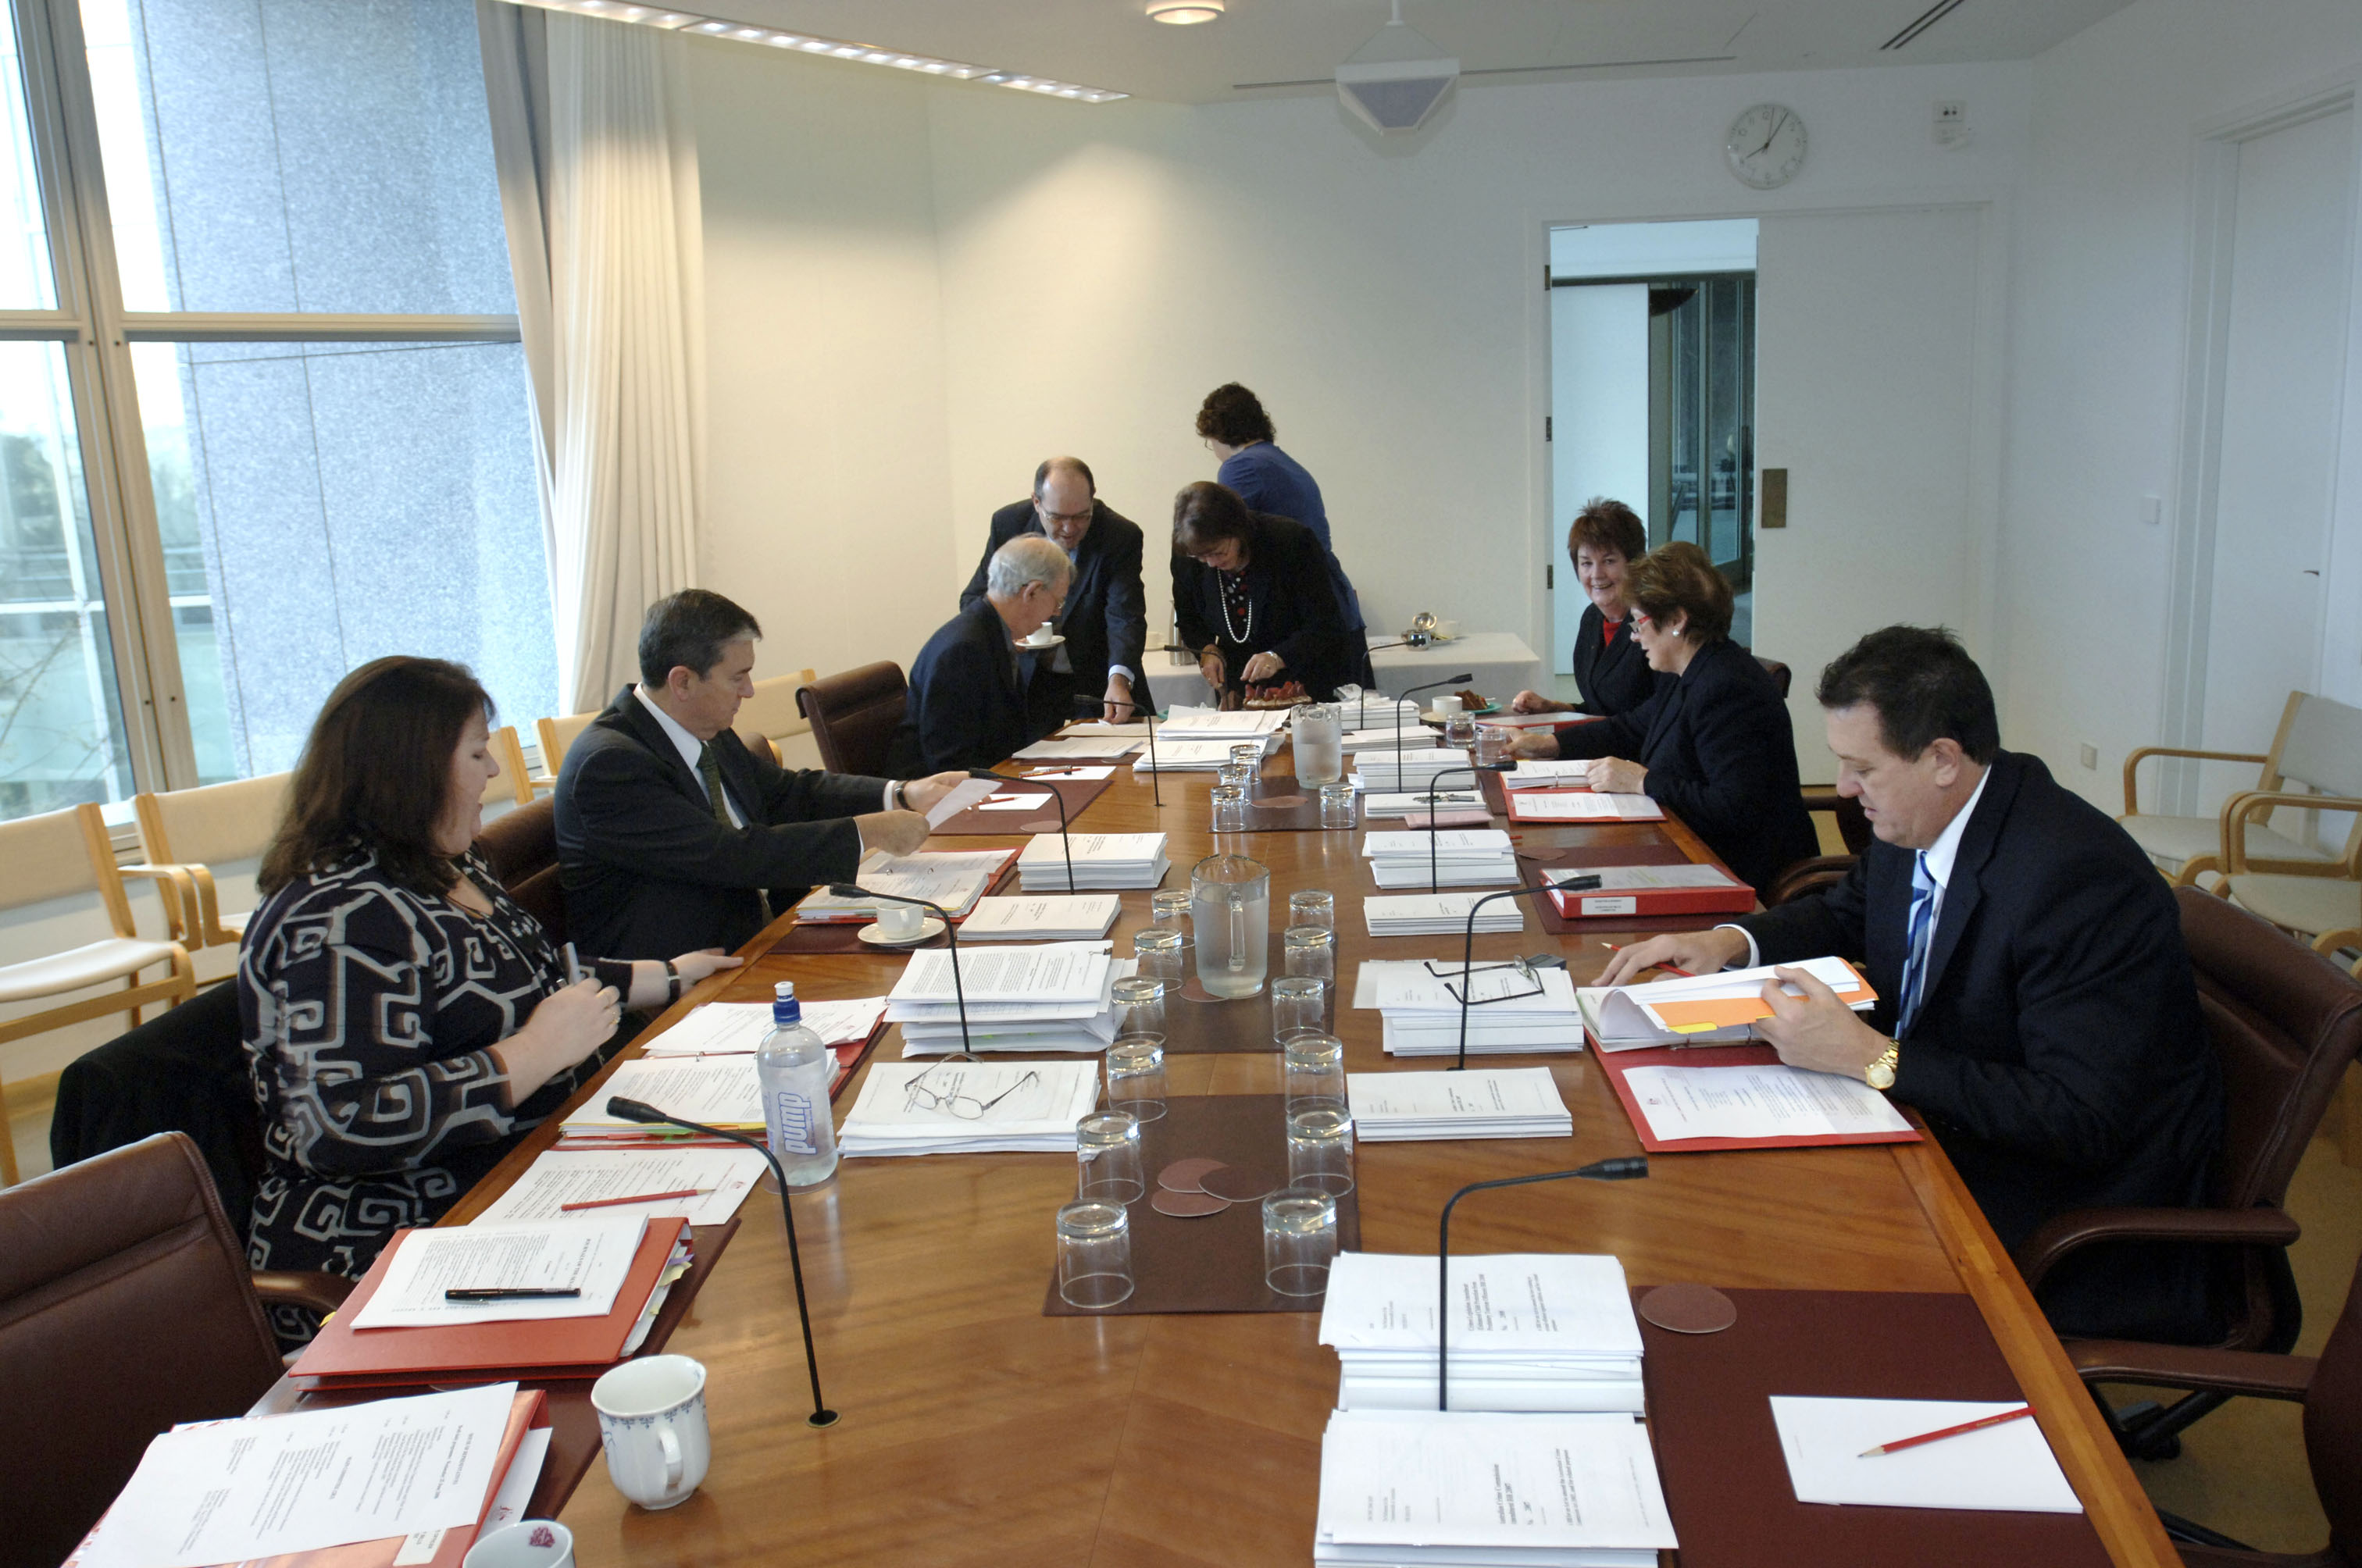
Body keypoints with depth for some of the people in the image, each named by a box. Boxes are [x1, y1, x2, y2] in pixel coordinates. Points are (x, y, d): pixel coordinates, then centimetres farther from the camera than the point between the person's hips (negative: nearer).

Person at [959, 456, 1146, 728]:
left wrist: (1119, 680, -40)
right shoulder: (1008, 523, -7)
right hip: (1029, 681, 1)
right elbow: (972, 599, 0)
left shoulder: (1121, 535, -14)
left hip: (1097, 683, -1)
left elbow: (1125, 617, -22)